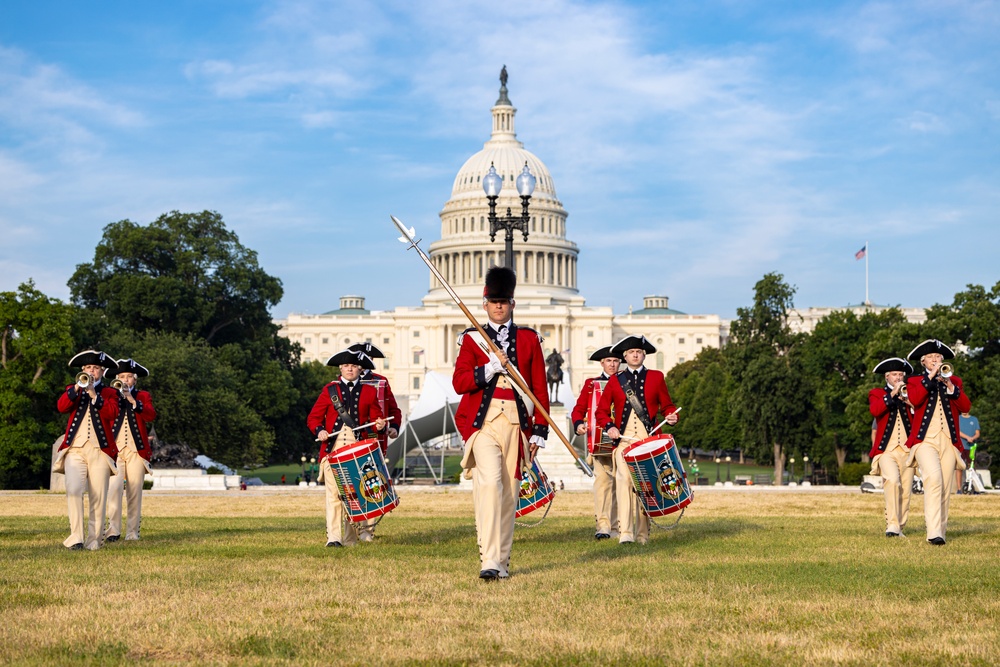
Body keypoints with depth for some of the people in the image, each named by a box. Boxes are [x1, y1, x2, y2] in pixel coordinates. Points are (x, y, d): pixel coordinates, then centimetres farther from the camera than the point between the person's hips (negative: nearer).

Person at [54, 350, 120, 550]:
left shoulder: (110, 393, 14)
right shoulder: (73, 390, 18)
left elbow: (112, 412, -7)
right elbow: (61, 407, -3)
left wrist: (93, 394, -14)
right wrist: (77, 388, -14)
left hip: (100, 450, 0)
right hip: (75, 449, 0)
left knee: (98, 497, -3)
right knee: (73, 490, -17)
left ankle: (94, 540, 3)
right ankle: (76, 537, -17)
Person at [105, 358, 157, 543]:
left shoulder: (143, 396, 12)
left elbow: (151, 415, -7)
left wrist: (132, 399, -17)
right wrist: (117, 395, -12)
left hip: (137, 451, 1)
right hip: (115, 449, -1)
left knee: (135, 492, 0)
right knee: (114, 488, -15)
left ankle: (132, 532, 5)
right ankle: (113, 530, -16)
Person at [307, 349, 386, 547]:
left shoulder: (369, 391, 13)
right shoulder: (329, 390, 10)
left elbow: (375, 418, 16)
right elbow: (313, 418, 9)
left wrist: (379, 424, -8)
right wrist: (319, 431, -11)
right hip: (332, 449, -1)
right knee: (333, 493, -7)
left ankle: (351, 537, 11)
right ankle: (333, 537, -8)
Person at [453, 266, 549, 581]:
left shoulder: (529, 339, 10)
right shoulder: (472, 339, 7)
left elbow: (540, 388, 9)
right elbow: (459, 383, -2)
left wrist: (540, 431, 4)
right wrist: (491, 367, -16)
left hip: (516, 424, 2)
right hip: (483, 422, -2)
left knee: (509, 492, 7)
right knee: (489, 483, -18)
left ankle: (502, 561, 17)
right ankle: (489, 561, -22)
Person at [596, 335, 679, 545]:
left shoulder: (656, 377, 12)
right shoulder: (615, 380, 12)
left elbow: (666, 405, 14)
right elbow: (602, 410, 12)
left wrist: (671, 416, -8)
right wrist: (609, 427, -7)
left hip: (648, 440, 1)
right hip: (623, 439, -1)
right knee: (624, 481, -15)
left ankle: (643, 533, 11)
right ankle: (625, 533, -18)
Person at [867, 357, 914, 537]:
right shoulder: (877, 393, 11)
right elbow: (874, 410, -12)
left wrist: (912, 404, -9)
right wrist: (892, 393, -15)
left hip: (907, 450, 4)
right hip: (887, 450, -3)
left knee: (905, 492, 1)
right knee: (892, 481, -26)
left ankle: (899, 528, 13)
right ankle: (892, 525, -27)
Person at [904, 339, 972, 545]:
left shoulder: (954, 381, 18)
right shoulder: (915, 381, 12)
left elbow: (966, 407, 1)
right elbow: (914, 399, -12)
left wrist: (950, 386, -11)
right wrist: (930, 377, -13)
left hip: (949, 441, 4)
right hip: (925, 440, -4)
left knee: (945, 488, 2)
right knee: (933, 478, -24)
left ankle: (940, 529, 13)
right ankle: (934, 533, -30)